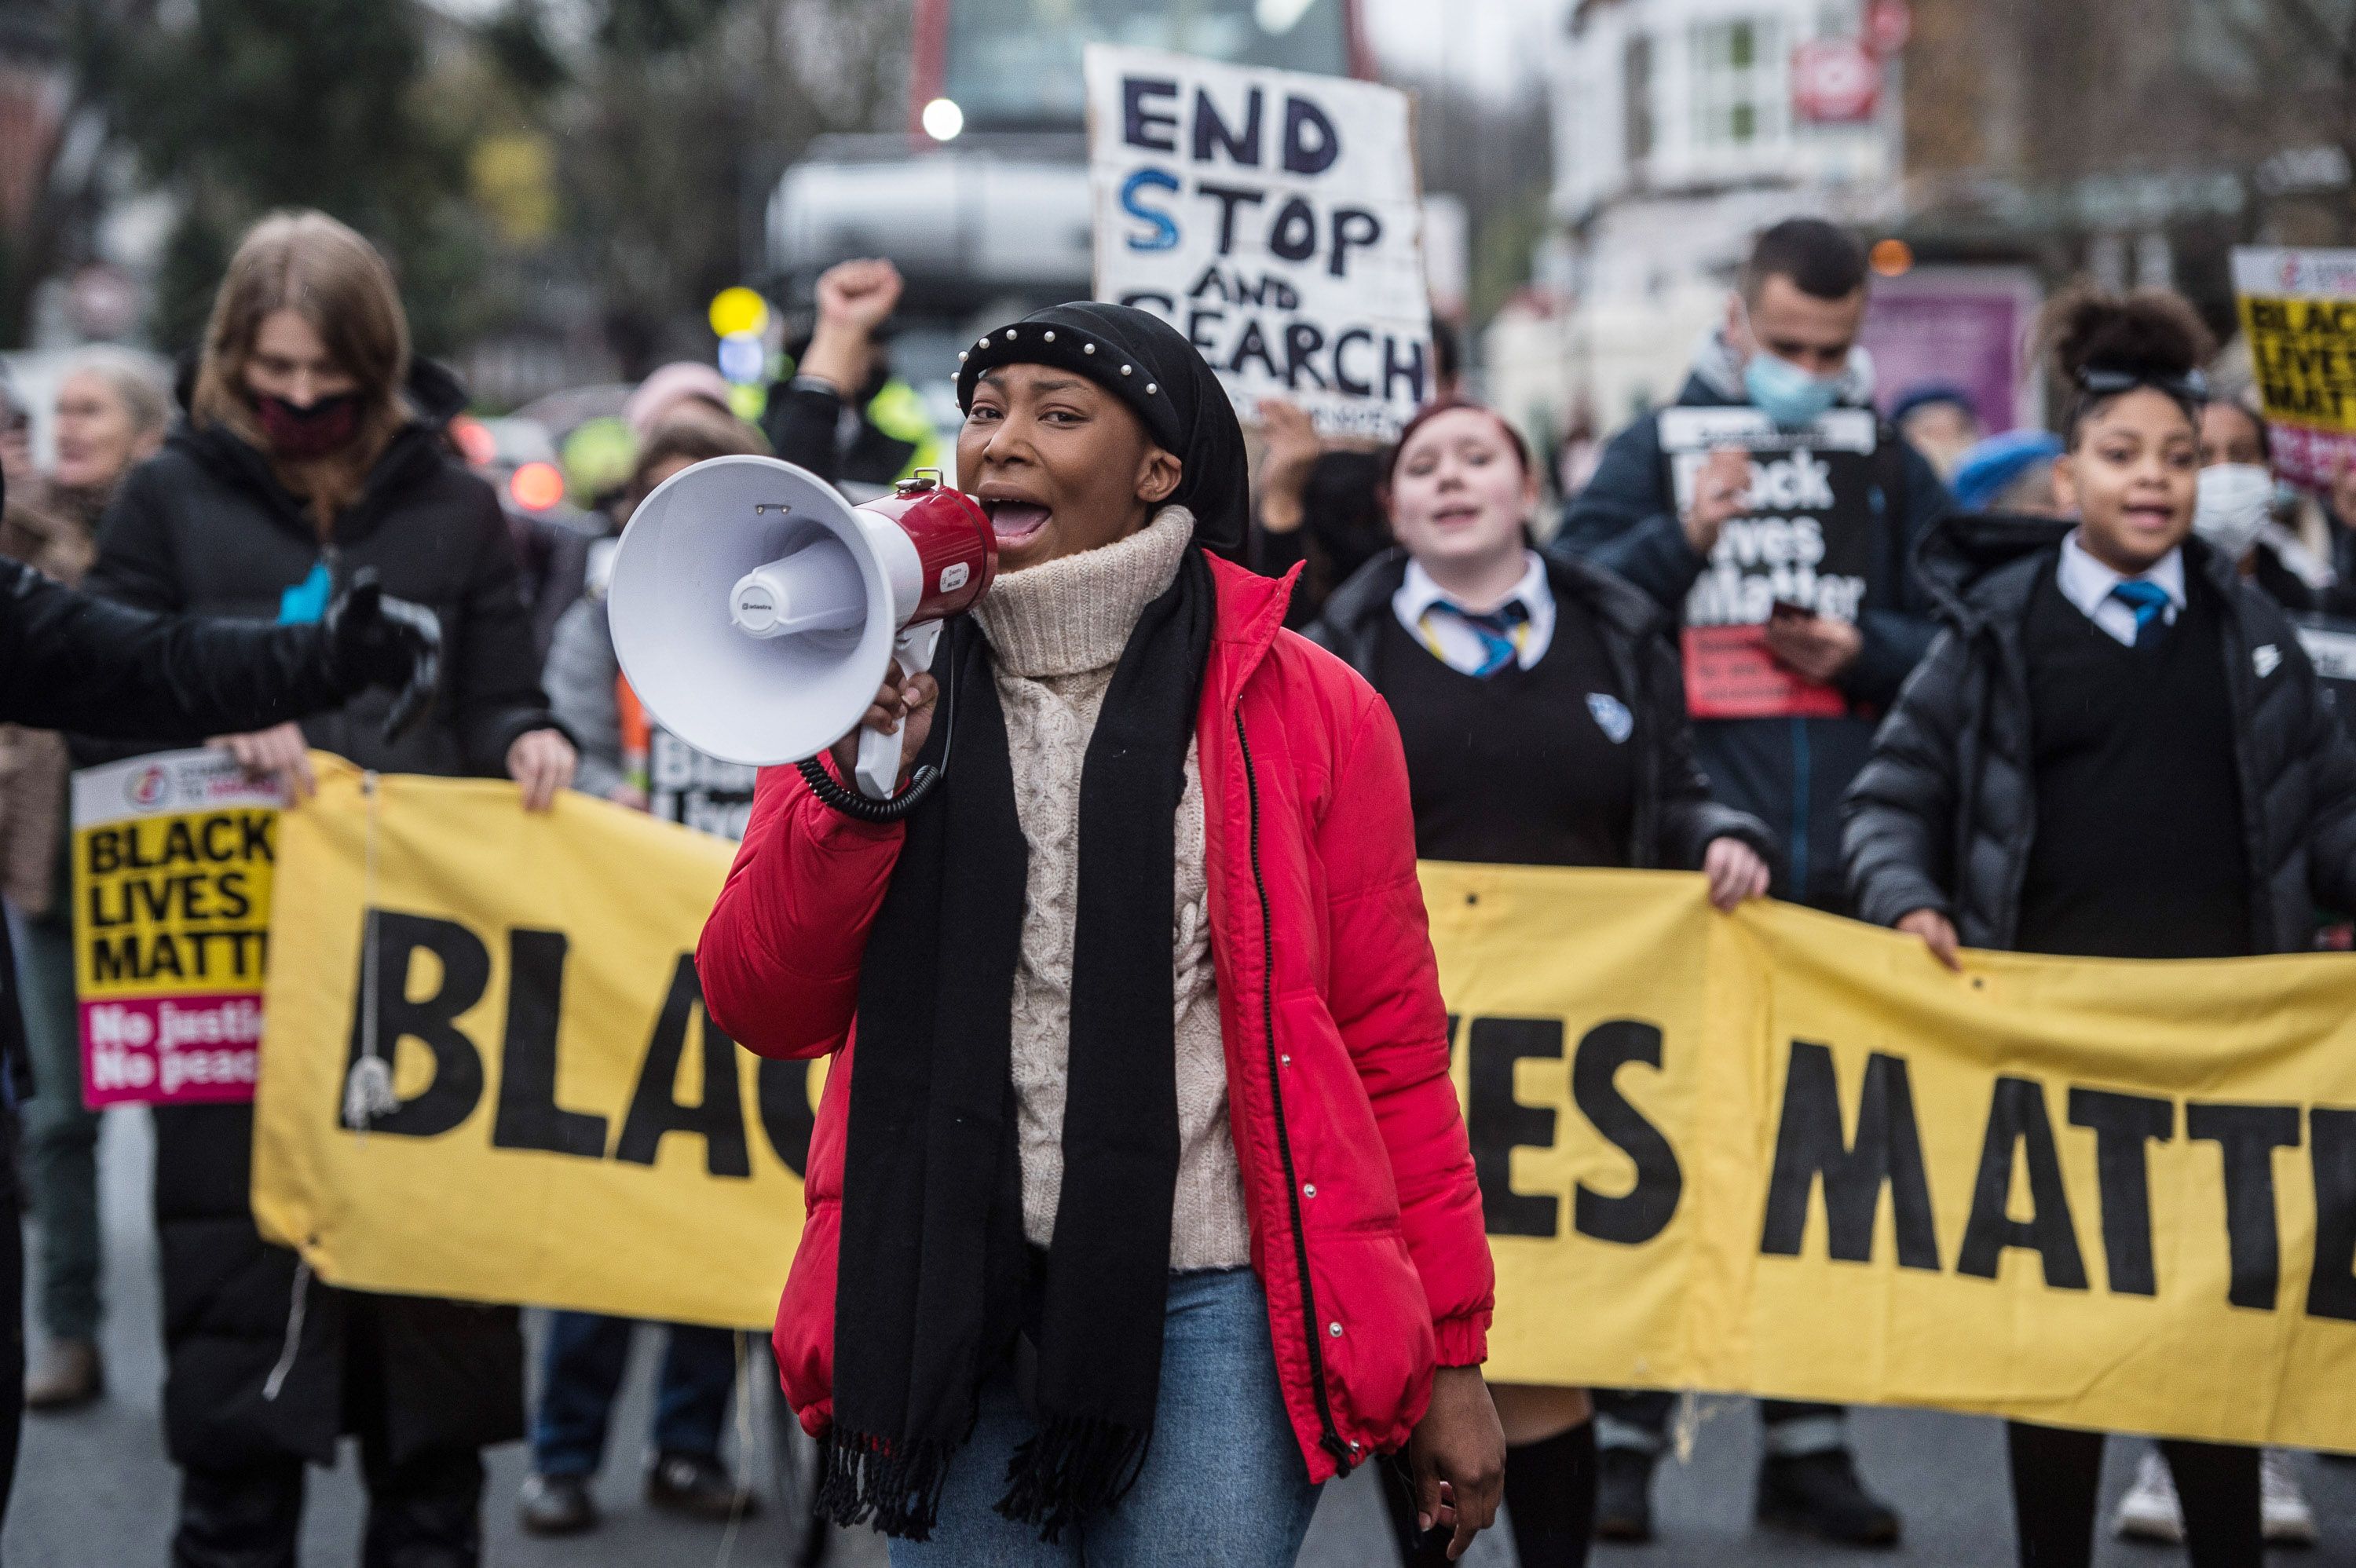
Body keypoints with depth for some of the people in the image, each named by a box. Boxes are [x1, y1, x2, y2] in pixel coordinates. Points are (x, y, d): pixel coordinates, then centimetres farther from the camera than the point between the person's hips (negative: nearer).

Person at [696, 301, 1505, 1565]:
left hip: (1214, 1313, -2)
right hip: (954, 1305, 2)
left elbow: (1391, 1045, 3)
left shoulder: (1305, 711, 1)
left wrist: (1450, 1359, 4)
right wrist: (856, 783, -12)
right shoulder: (888, 687, 7)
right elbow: (762, 1009, 3)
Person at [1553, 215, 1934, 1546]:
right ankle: (1627, 1431, 6)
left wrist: (1864, 650, -6)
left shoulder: (1895, 473, 13)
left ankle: (1809, 1442, 16)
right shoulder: (1659, 450, 6)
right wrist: (1678, 539, -16)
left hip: (1846, 871, 3)